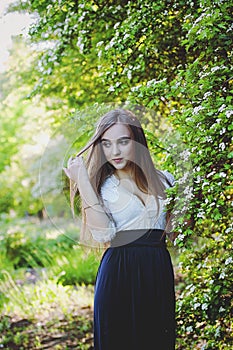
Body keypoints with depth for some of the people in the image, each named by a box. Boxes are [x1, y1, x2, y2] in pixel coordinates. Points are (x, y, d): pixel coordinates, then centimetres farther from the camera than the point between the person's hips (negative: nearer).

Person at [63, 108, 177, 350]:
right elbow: (103, 234, -15)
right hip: (118, 274, -2)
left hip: (158, 274, 2)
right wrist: (82, 182, -15)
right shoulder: (102, 185, 2)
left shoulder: (163, 180, 8)